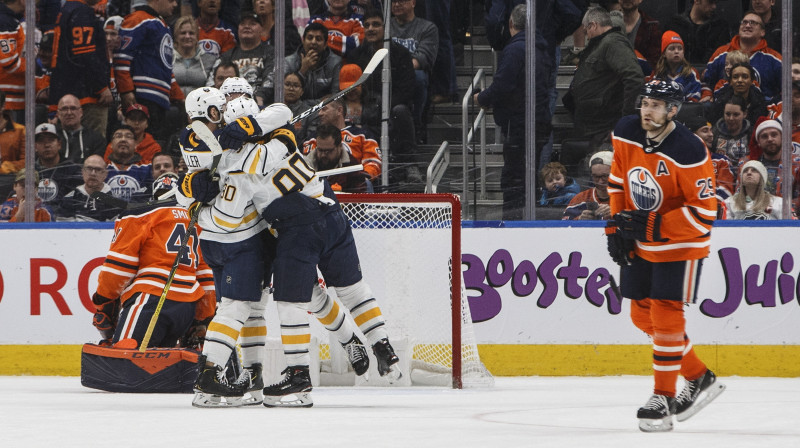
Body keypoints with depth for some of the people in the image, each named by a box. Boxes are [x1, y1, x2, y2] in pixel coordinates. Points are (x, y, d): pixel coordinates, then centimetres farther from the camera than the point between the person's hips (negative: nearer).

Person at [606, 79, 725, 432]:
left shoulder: (689, 153, -27)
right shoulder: (625, 134, -8)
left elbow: (704, 212, -25)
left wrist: (653, 227, -29)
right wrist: (617, 225, 5)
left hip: (680, 243, -7)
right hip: (640, 243, 7)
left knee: (665, 315, -11)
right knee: (642, 315, 11)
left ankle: (664, 397, 0)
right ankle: (699, 378, 26)